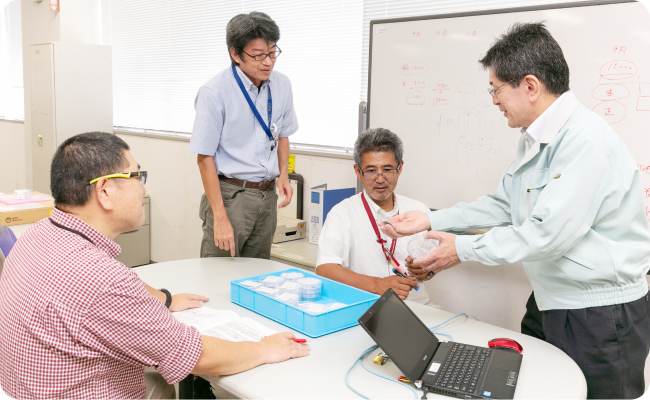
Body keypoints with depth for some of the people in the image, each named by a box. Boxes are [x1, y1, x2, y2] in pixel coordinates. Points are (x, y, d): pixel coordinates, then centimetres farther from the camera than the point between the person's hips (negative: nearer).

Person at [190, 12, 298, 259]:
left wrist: (283, 175, 3)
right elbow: (204, 157, -13)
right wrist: (220, 217, -18)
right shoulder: (214, 92, -14)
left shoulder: (282, 85, 4)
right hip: (229, 193, -5)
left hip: (267, 196, 5)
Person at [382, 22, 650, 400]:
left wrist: (464, 249, -17)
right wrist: (430, 220, 10)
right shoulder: (535, 139, 6)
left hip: (601, 314, -9)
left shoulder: (586, 140, -25)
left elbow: (549, 234, -28)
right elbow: (503, 205, 14)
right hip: (549, 301, 9)